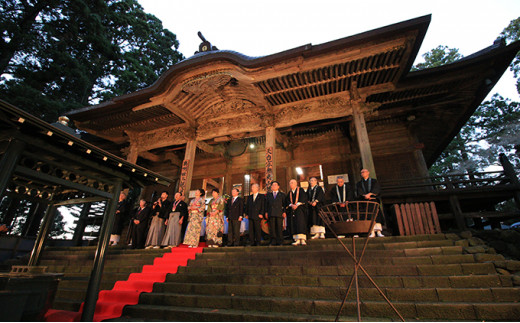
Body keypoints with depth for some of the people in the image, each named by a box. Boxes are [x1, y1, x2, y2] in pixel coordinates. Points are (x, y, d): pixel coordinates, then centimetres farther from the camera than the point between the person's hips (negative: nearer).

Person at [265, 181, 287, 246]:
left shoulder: (282, 194, 15)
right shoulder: (268, 195, 20)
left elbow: (284, 204, 9)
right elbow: (266, 204, 15)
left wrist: (284, 212, -1)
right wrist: (266, 212, 5)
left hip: (279, 213, -1)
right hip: (271, 213, 2)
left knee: (279, 228, -3)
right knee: (272, 228, -1)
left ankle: (279, 242, 6)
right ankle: (273, 241, 7)